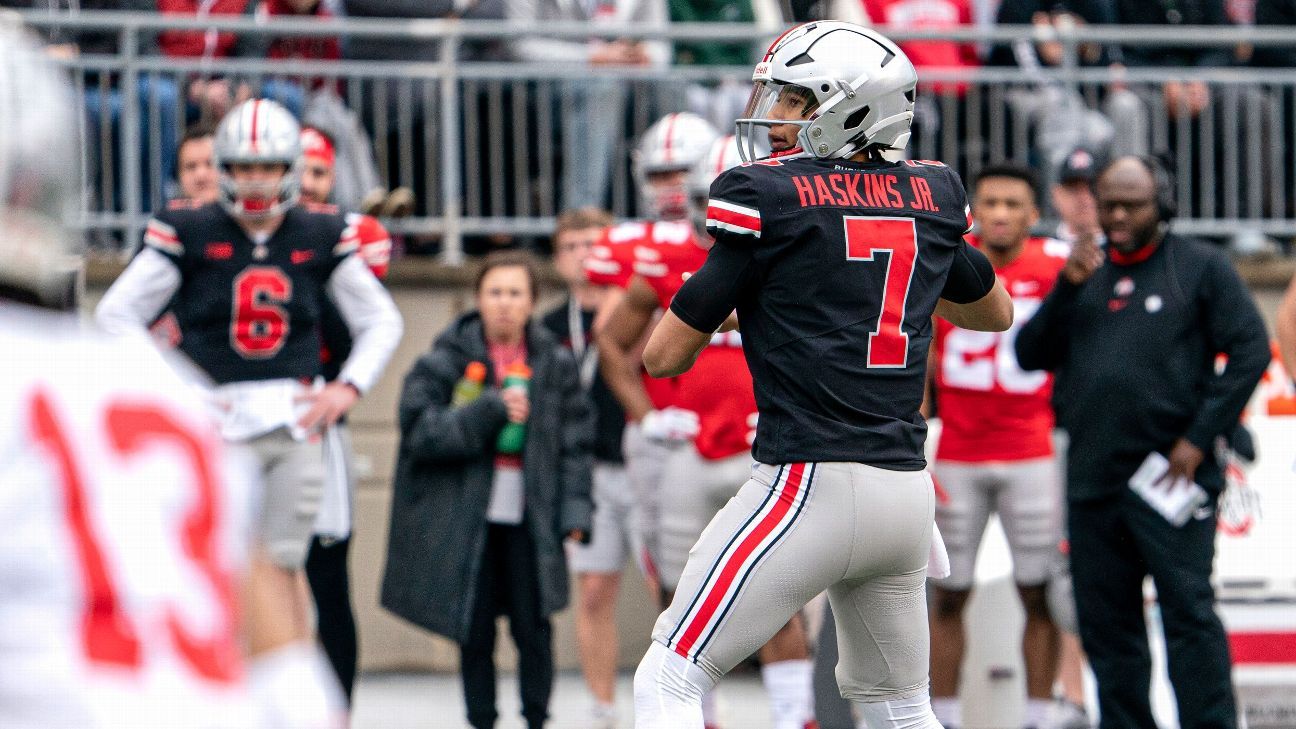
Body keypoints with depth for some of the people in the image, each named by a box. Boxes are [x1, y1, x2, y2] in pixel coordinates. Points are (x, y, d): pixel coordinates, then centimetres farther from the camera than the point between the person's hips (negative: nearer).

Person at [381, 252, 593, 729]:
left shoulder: (555, 363, 5)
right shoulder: (448, 358, -2)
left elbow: (575, 444, 7)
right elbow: (419, 428, -11)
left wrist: (574, 510, -3)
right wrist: (489, 412, -18)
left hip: (530, 518, 1)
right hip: (466, 516, -1)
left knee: (532, 627, -1)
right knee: (475, 631, 2)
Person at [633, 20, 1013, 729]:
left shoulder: (769, 197, -7)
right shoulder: (930, 196, 10)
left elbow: (664, 355, -4)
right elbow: (994, 311, 29)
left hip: (810, 484, -7)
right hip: (908, 491, 7)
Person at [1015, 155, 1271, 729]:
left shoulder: (1199, 268, 2)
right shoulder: (1084, 272, 17)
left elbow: (1250, 351, -4)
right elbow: (1030, 356, 12)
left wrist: (1198, 439, -10)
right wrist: (1066, 290, -4)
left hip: (1168, 476, -5)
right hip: (1091, 482, 5)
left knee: (1188, 612, -10)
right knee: (1105, 622, 7)